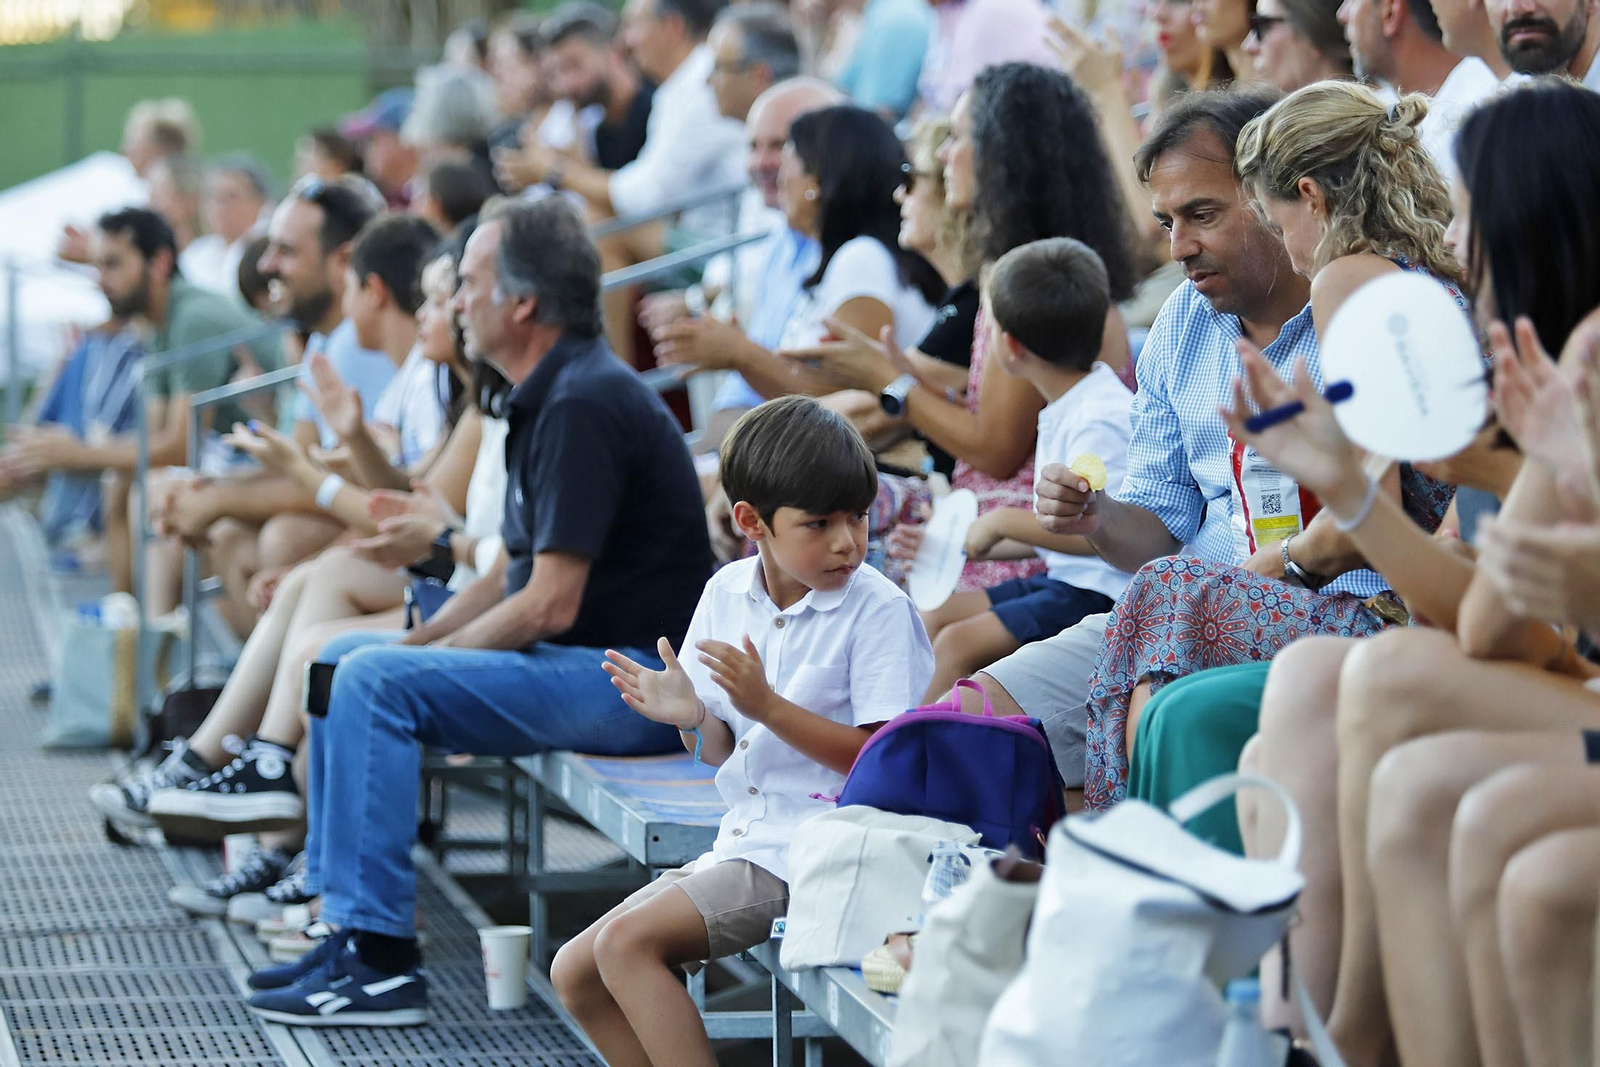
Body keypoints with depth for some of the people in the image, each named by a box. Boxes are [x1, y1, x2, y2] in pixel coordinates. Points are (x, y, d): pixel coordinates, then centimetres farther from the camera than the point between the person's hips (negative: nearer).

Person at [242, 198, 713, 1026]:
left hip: (633, 679, -11)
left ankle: (380, 960, -19)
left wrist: (419, 657, -10)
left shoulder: (584, 405, -18)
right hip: (583, 662, 11)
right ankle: (345, 925, 11)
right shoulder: (549, 398, 15)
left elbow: (550, 605, -21)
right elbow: (509, 576, 20)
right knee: (342, 660, 11)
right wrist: (414, 644, 6)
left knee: (374, 681, -21)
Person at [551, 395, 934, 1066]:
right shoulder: (726, 594, 6)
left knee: (627, 940, -22)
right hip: (743, 837, 8)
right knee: (575, 974, 4)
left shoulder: (878, 610, -12)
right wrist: (691, 715, -9)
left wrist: (767, 705, -23)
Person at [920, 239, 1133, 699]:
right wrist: (960, 545, 20)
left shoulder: (1099, 419, -20)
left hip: (1100, 593, -11)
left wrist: (1002, 522, -17)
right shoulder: (1065, 410, 13)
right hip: (1063, 579, 11)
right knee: (934, 618, 12)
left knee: (957, 643, -19)